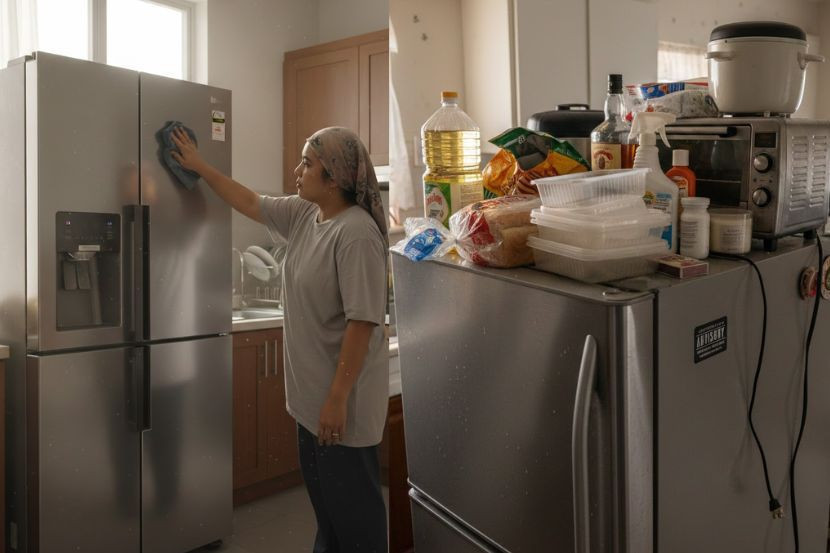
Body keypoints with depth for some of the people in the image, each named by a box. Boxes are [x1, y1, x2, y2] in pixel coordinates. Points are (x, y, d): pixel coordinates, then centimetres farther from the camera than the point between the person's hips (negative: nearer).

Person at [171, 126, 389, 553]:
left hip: (341, 396, -9)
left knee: (351, 499, 7)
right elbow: (250, 203, 21)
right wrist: (200, 168, 25)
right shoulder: (303, 214, 4)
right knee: (322, 493, 24)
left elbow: (362, 322, -26)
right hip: (311, 390, 9)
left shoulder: (356, 233, -23)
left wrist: (338, 397, -24)